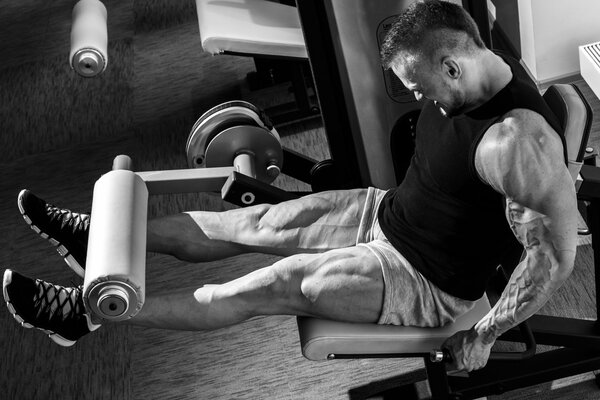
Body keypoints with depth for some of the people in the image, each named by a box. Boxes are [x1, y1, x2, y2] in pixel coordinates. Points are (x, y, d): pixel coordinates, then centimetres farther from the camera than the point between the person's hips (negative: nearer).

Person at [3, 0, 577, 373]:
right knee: (256, 223, 3)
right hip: (389, 212, 8)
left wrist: (483, 335, -21)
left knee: (275, 286, -13)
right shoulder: (466, 74, -6)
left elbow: (556, 254, -29)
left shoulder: (514, 141, -35)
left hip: (428, 285, -8)